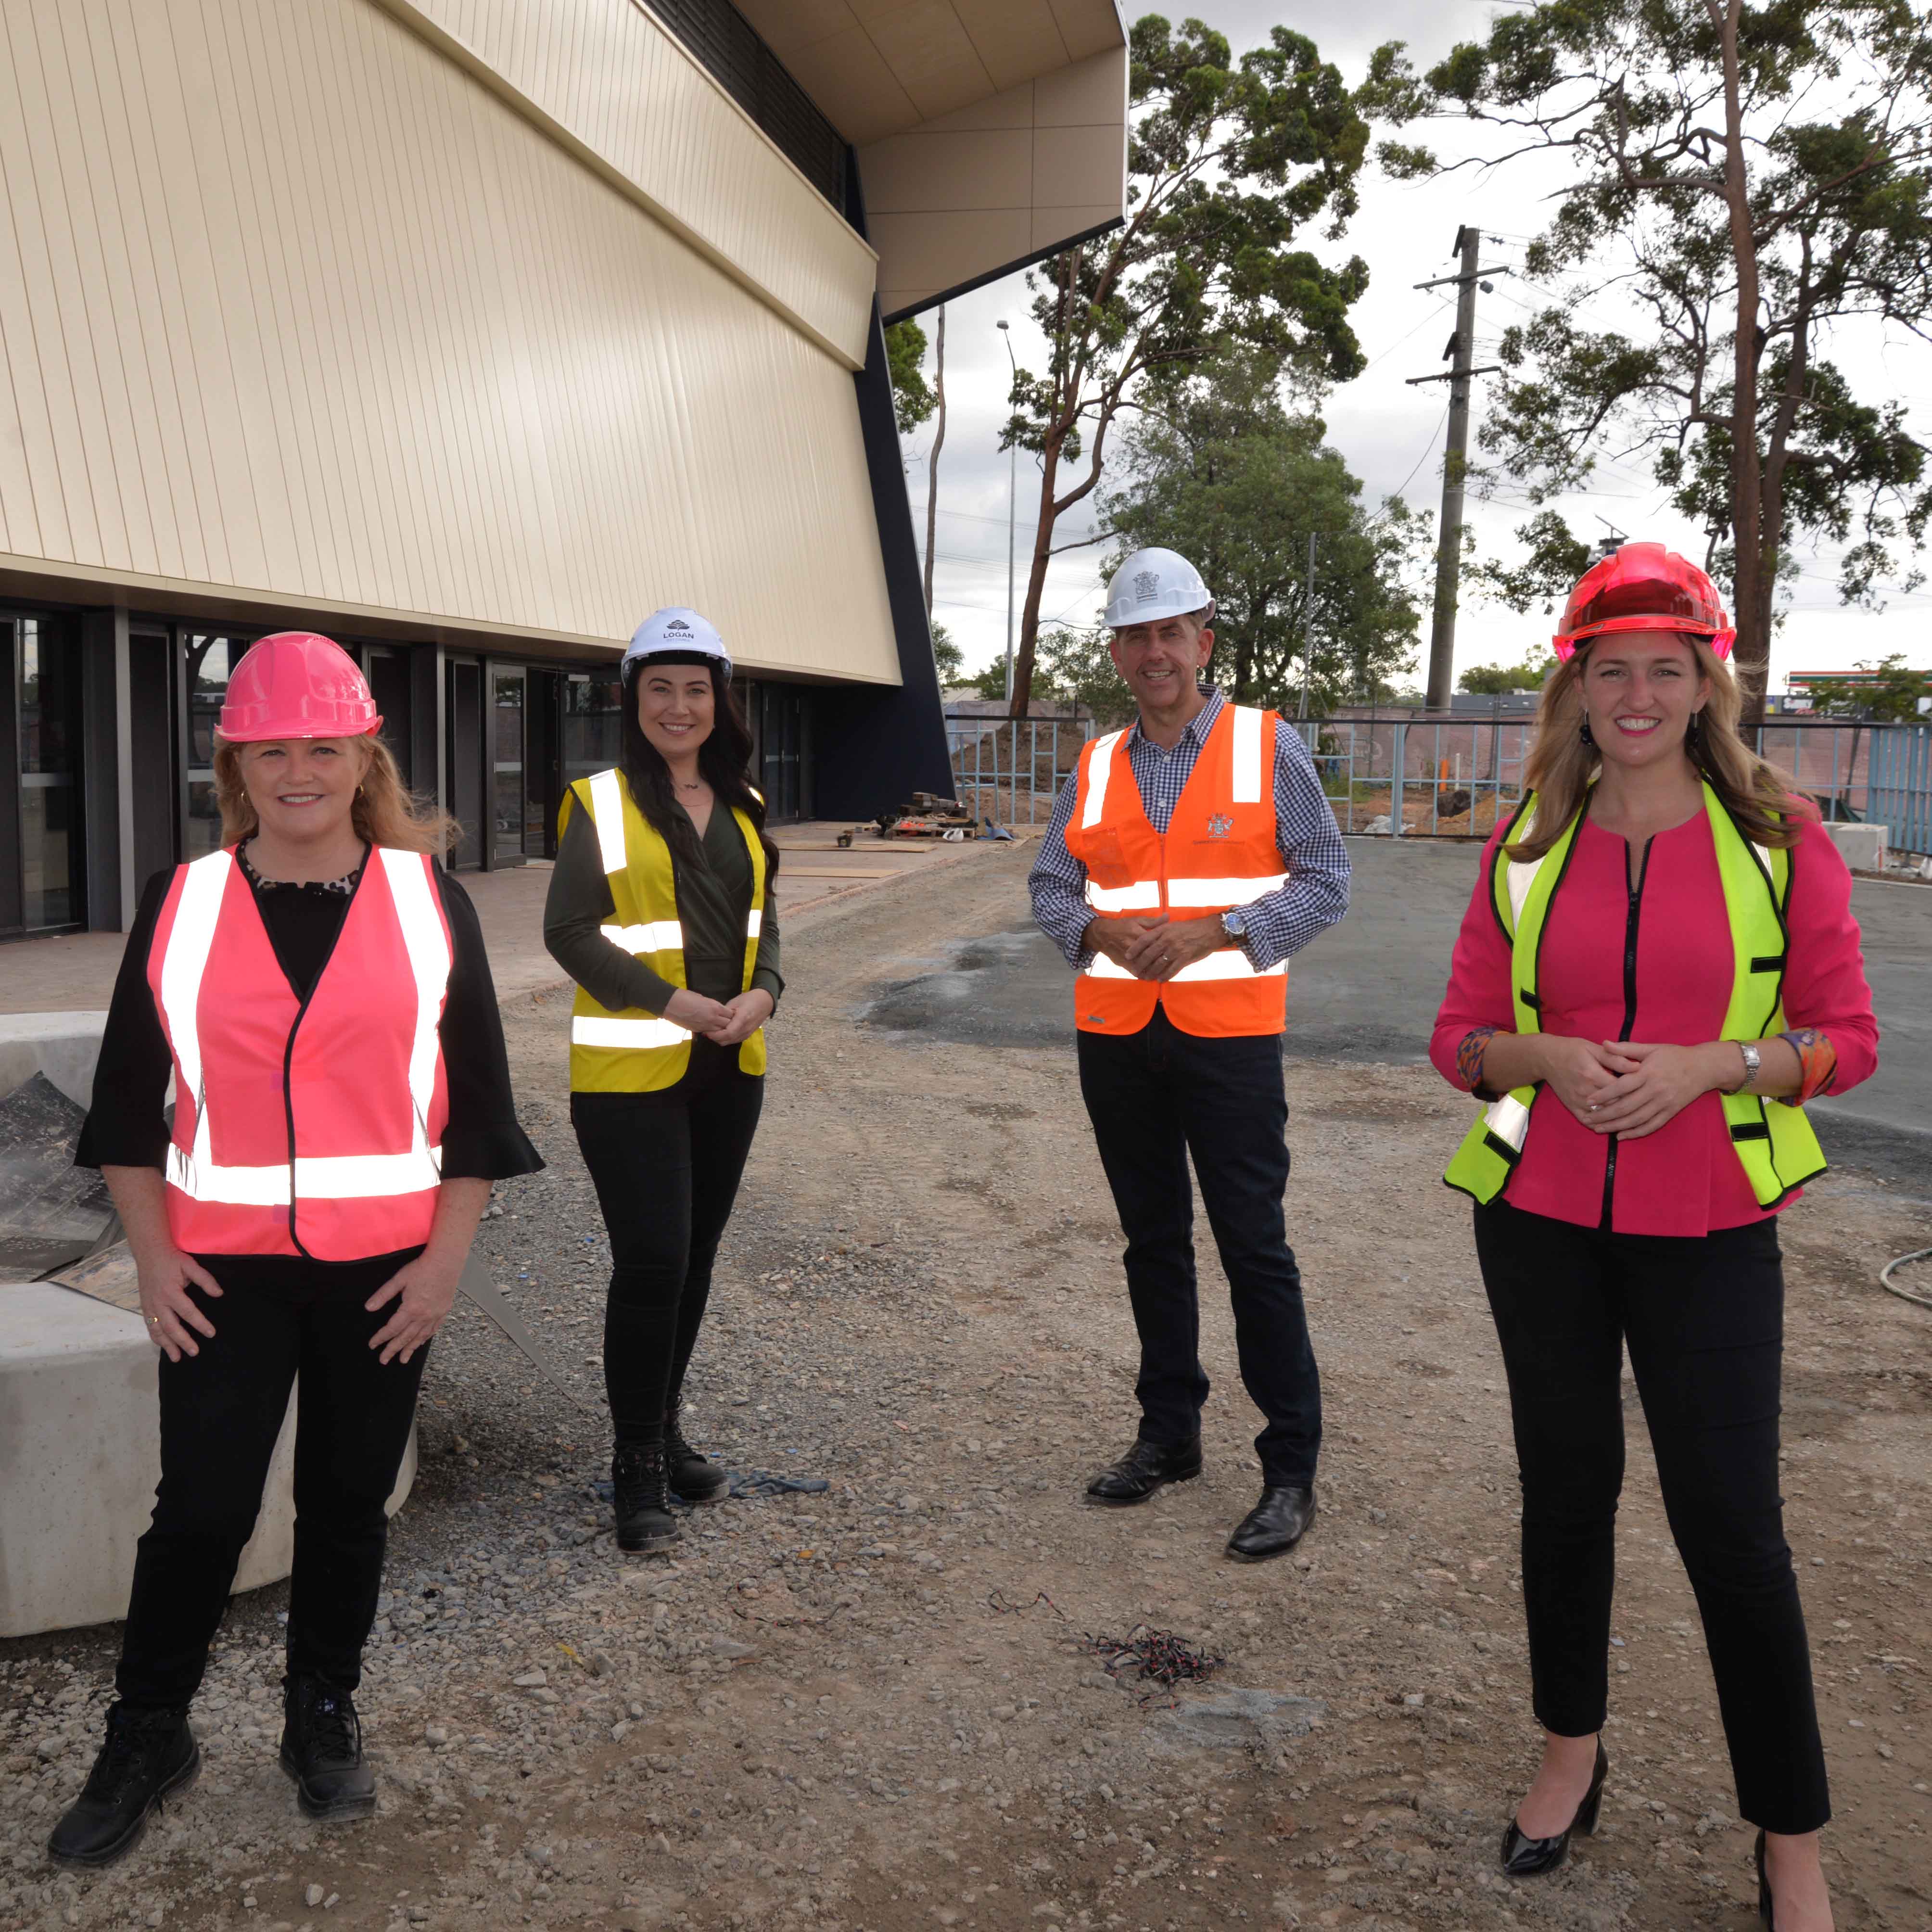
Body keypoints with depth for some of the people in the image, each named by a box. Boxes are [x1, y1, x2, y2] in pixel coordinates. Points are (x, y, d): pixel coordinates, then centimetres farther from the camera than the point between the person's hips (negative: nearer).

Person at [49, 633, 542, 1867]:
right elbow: (129, 1094, 5)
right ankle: (148, 1738, 27)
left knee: (349, 1504, 12)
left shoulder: (428, 900, -2)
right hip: (225, 1267, 0)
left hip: (383, 1267, 0)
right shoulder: (182, 905, 0)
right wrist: (154, 1255, -1)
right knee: (201, 1510, 4)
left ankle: (325, 1718, 33)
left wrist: (446, 1258, -4)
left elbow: (476, 1094, 0)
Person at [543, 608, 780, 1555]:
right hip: (631, 1069, -6)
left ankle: (665, 1430, 30)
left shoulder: (741, 806, 11)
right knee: (651, 1262, -7)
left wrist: (763, 992, -6)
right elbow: (569, 929, -11)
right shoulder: (600, 803, -7)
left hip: (728, 1068, 6)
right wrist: (671, 1000, -19)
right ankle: (637, 1468, 8)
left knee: (694, 1257, 14)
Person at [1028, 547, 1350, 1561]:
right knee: (1153, 1241, 14)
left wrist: (1212, 932, -17)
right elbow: (1050, 885, 12)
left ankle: (1291, 1470, 8)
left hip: (1228, 1034, -4)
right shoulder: (1096, 766, 9)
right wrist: (1102, 931, -10)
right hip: (1116, 1036, 5)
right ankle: (1169, 1434, 28)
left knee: (1255, 1250, -2)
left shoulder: (1268, 746, -2)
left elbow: (1325, 880, -5)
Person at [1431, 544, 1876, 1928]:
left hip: (1708, 1230, -2)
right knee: (1566, 1489, 15)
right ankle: (1574, 1752, 36)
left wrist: (1712, 1063, -18)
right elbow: (1461, 1035, 5)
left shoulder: (1778, 840, -4)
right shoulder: (1527, 846, 2)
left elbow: (1846, 1039, -2)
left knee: (1733, 1526, 1)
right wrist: (1545, 1057, -16)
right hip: (1542, 1218, 3)